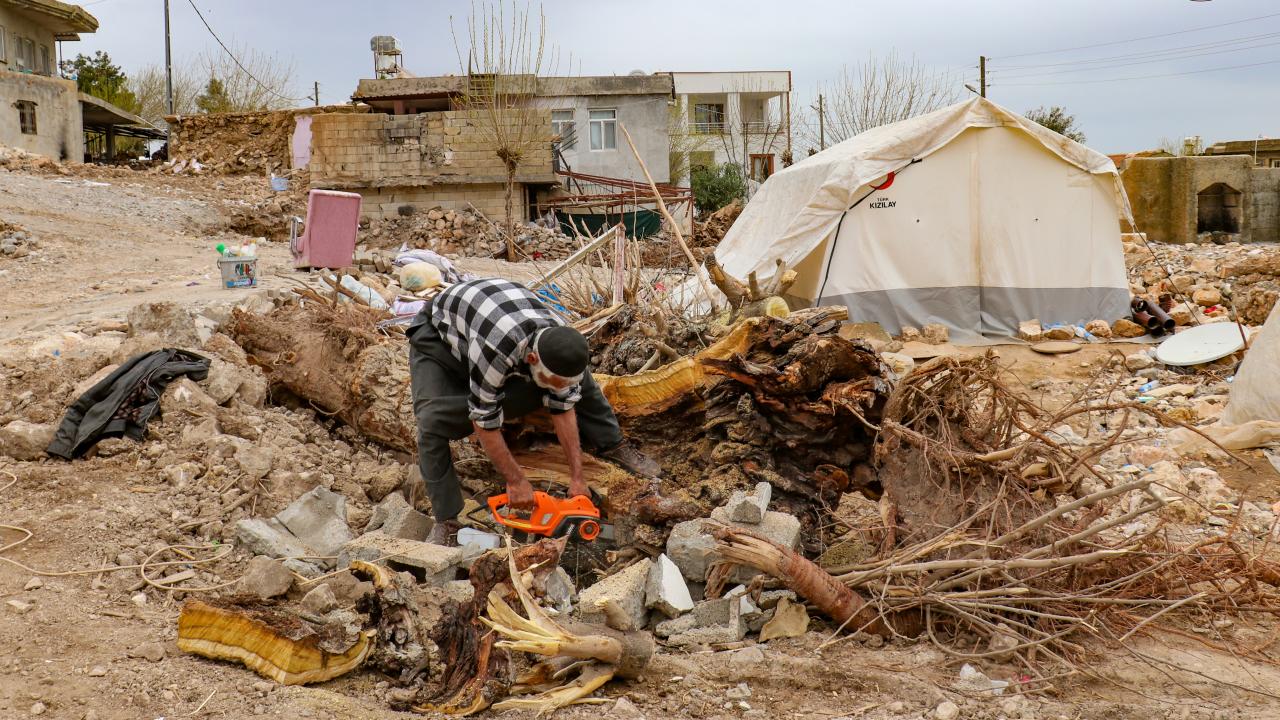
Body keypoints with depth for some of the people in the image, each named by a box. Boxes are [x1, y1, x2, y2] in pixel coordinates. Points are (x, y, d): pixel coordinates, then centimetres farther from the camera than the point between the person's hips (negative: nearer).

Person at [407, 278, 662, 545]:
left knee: (580, 381, -2)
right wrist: (516, 482, -25)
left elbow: (563, 408, -15)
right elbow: (485, 422, -34)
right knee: (433, 420, -28)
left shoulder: (561, 345, -27)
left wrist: (576, 478, -15)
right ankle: (446, 522, -16)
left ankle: (611, 445, 18)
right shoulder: (495, 351, -46)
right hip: (438, 335, -5)